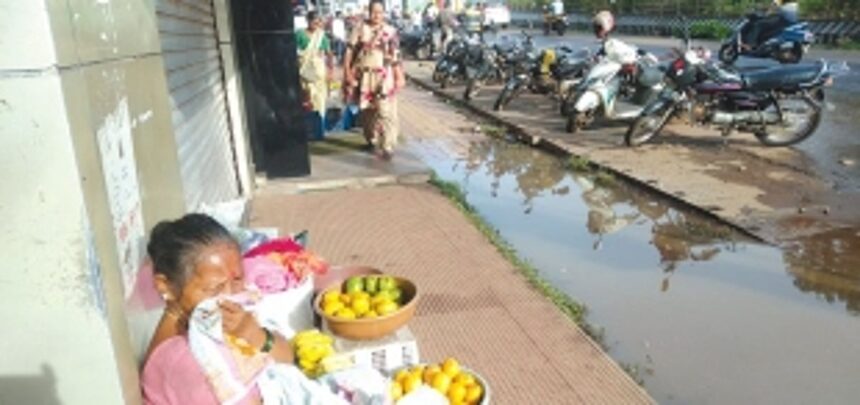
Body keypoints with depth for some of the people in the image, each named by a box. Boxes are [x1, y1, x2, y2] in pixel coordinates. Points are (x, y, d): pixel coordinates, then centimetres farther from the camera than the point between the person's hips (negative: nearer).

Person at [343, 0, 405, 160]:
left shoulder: (390, 31, 3)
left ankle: (387, 147, -11)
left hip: (384, 77, -2)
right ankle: (372, 140, 31)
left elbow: (396, 57, 5)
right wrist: (348, 72, -6)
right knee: (367, 111, 12)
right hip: (364, 76, 2)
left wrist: (399, 76, 2)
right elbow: (350, 51, 1)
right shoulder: (360, 28, 3)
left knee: (385, 112, -11)